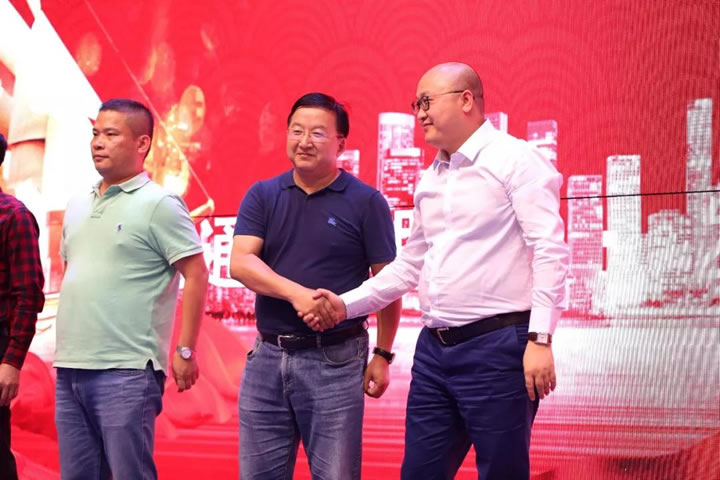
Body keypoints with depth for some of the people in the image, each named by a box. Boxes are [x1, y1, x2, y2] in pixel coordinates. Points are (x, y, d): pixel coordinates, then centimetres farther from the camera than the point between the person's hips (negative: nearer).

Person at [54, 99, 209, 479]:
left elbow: (196, 276, -9)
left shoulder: (159, 204, -6)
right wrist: (66, 344, 17)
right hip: (69, 367, 7)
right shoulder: (77, 206, 15)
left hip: (126, 371, -7)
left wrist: (185, 351, -12)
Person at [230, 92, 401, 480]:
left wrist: (383, 355, -3)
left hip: (335, 360, -3)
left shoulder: (366, 202, -1)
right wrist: (296, 293, -22)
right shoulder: (262, 196, 7)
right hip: (267, 357, 3)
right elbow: (240, 262, -7)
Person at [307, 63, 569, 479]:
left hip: (498, 346, -7)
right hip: (434, 349, 8)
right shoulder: (430, 179, 18)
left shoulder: (515, 160, -6)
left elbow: (550, 251, -13)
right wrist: (346, 305, 16)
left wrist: (540, 339, -20)